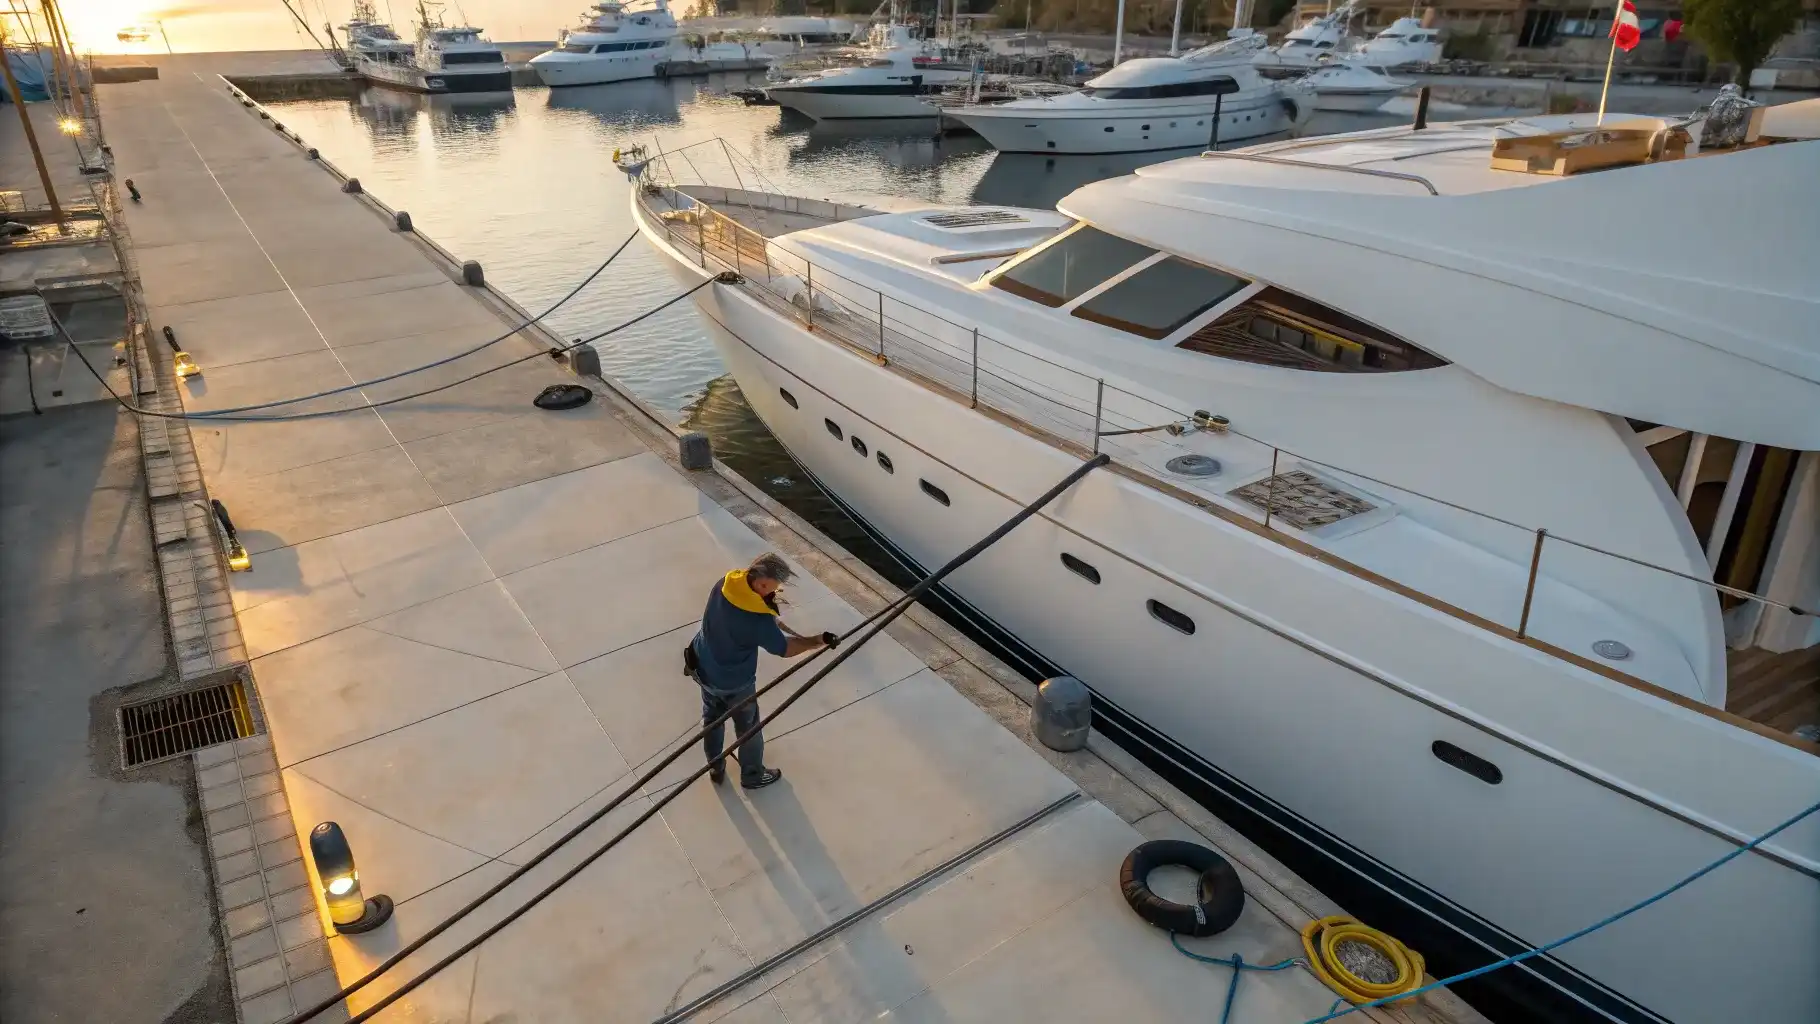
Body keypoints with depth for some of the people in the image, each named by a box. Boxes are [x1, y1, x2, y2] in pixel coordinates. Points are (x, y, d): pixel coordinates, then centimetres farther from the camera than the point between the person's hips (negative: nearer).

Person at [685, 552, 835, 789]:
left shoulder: (725, 583, -18)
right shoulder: (758, 619, -38)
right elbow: (784, 648, -21)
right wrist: (819, 641, -13)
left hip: (704, 669, 7)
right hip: (734, 683, -6)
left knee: (712, 719, 29)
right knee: (748, 728, 21)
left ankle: (716, 769, 51)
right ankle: (752, 776, 44)